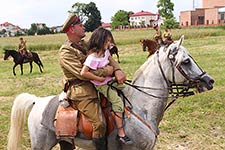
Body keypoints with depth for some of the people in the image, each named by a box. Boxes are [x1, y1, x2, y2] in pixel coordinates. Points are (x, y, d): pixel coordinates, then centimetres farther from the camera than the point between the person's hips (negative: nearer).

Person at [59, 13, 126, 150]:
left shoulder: (84, 45, 14)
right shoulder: (66, 52, -12)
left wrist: (117, 70, -11)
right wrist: (110, 70, -17)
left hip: (94, 85, 9)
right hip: (81, 92, -9)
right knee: (99, 124, -17)